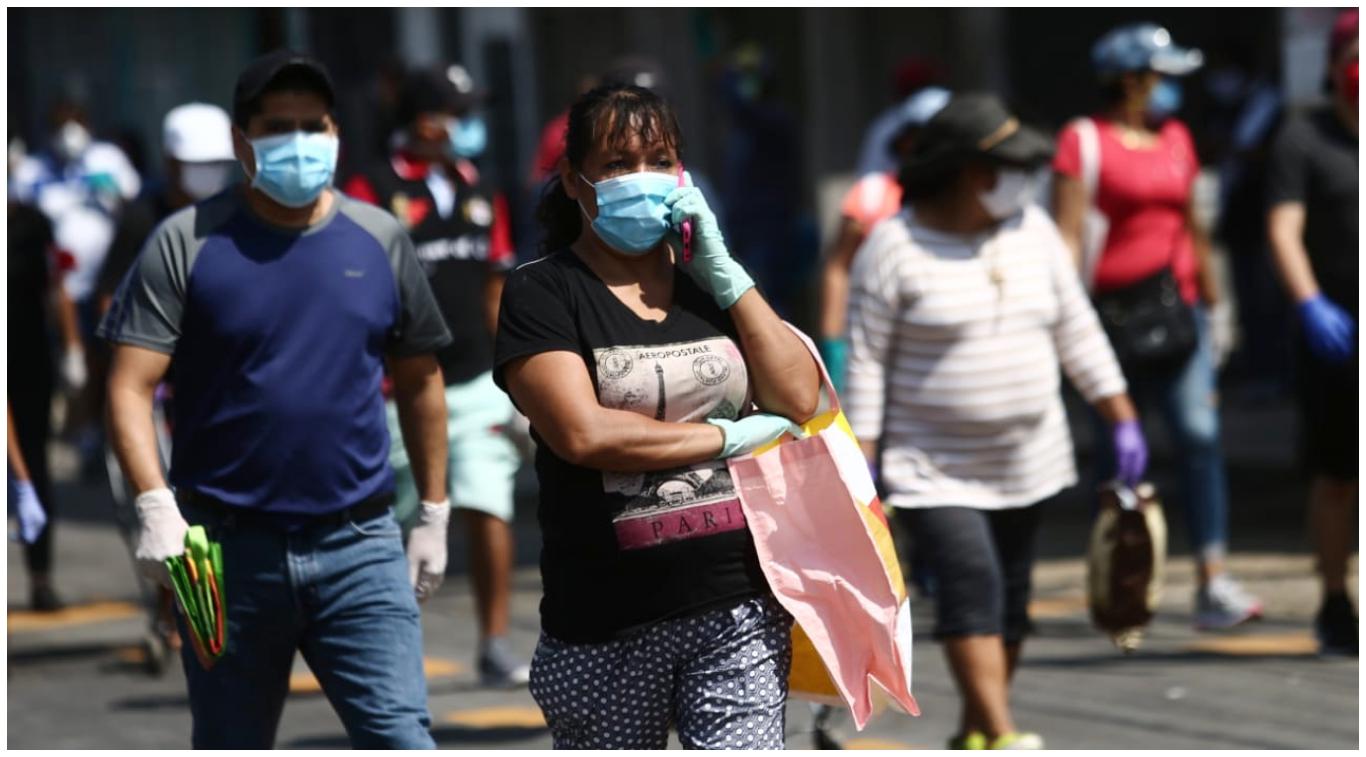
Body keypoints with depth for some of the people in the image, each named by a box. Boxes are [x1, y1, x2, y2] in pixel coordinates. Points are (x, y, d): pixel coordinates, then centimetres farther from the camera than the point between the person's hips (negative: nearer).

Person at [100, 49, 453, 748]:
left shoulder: (379, 240, 8)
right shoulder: (188, 242, -1)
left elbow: (418, 381, 17)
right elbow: (130, 386, -7)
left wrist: (434, 513, 15)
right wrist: (155, 505, -21)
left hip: (357, 548, 1)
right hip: (228, 550, -1)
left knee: (400, 737, -10)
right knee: (230, 747, 9)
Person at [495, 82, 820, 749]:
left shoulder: (709, 281, 14)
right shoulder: (543, 294, -1)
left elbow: (798, 398, 2)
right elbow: (583, 433, -16)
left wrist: (723, 271, -3)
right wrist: (729, 436, -9)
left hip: (738, 610, 3)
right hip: (608, 622, -3)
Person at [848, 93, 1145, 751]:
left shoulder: (1032, 231, 4)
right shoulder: (895, 247, -10)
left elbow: (1077, 332, 10)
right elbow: (866, 363, -9)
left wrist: (1122, 419, 6)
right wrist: (860, 465, -13)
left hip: (1025, 463, 5)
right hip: (934, 467, -5)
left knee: (1010, 597, 8)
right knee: (970, 582, -20)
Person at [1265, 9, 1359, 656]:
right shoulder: (1305, 139, 1)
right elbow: (1284, 229, -6)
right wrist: (1310, 305, -18)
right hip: (1336, 331, -2)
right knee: (1337, 475, 4)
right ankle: (1334, 605, 16)